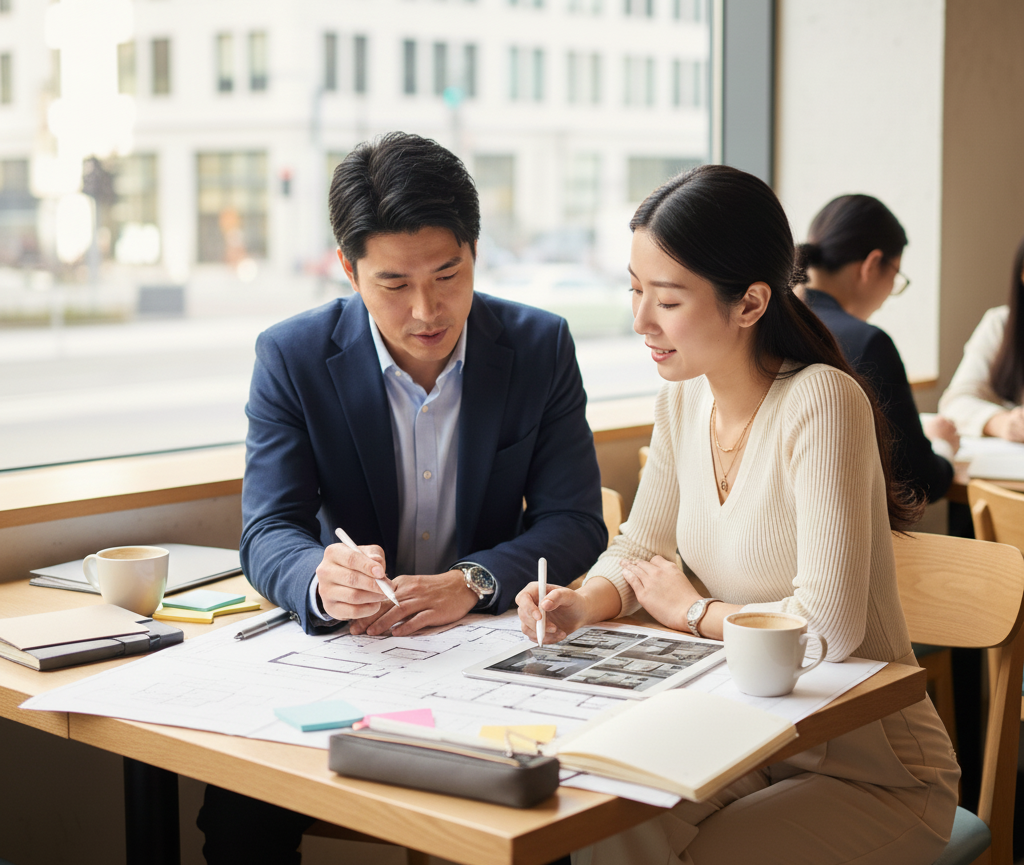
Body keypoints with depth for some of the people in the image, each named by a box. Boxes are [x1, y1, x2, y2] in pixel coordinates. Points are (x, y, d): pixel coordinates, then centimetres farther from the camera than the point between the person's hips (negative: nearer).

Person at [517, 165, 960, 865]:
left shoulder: (821, 402, -23)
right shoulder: (683, 401, 0)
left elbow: (829, 624, -29)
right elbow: (638, 552, 11)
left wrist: (690, 611, -12)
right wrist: (580, 606, -12)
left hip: (873, 772, -5)